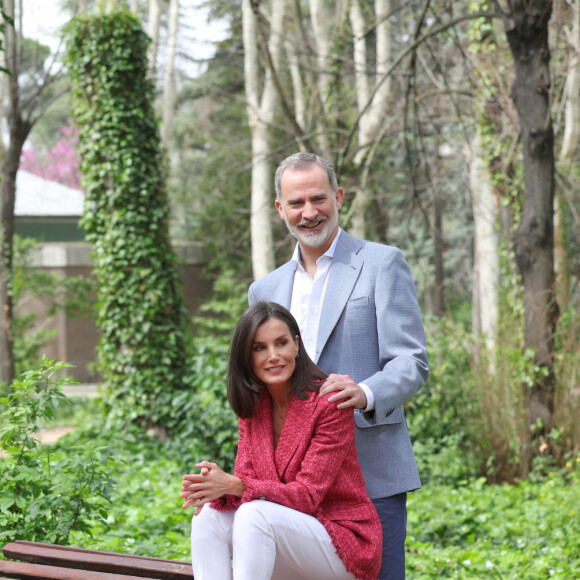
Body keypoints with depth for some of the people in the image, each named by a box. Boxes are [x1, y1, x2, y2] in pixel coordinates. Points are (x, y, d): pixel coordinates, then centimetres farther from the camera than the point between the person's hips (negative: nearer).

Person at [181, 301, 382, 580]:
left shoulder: (329, 402, -15)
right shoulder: (252, 407, 6)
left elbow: (308, 494, -19)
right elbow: (245, 481, -1)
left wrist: (236, 485, -30)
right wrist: (217, 488, -25)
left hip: (343, 544, -6)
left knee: (255, 513, -31)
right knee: (209, 514, -17)